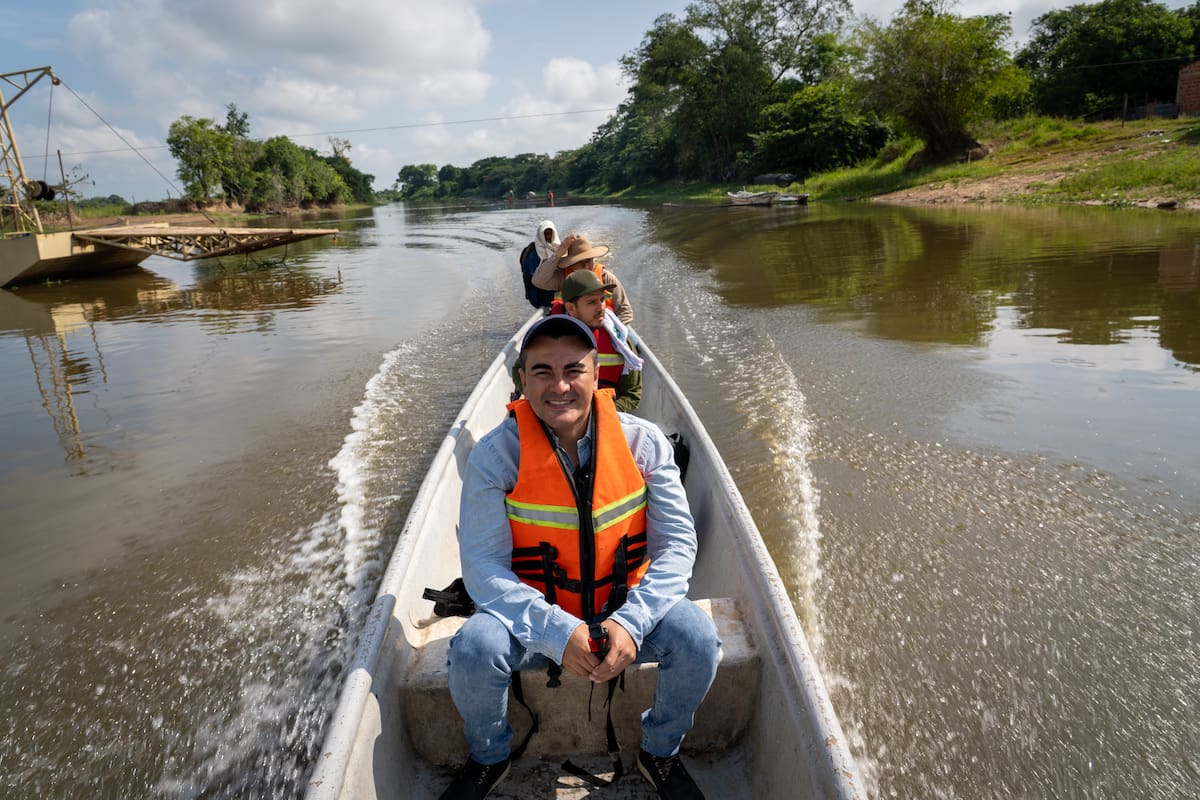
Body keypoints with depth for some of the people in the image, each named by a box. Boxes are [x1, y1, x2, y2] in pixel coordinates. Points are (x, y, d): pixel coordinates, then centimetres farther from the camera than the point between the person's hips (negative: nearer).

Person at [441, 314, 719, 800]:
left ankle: (660, 752, 10)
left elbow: (677, 541, -9)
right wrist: (558, 632, -28)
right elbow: (482, 565, -16)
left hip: (626, 607, 1)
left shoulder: (643, 442, -9)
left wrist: (631, 620, -25)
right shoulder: (495, 455, -14)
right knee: (472, 649, -28)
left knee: (697, 638, -23)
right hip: (532, 615, -1)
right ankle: (489, 758, 8)